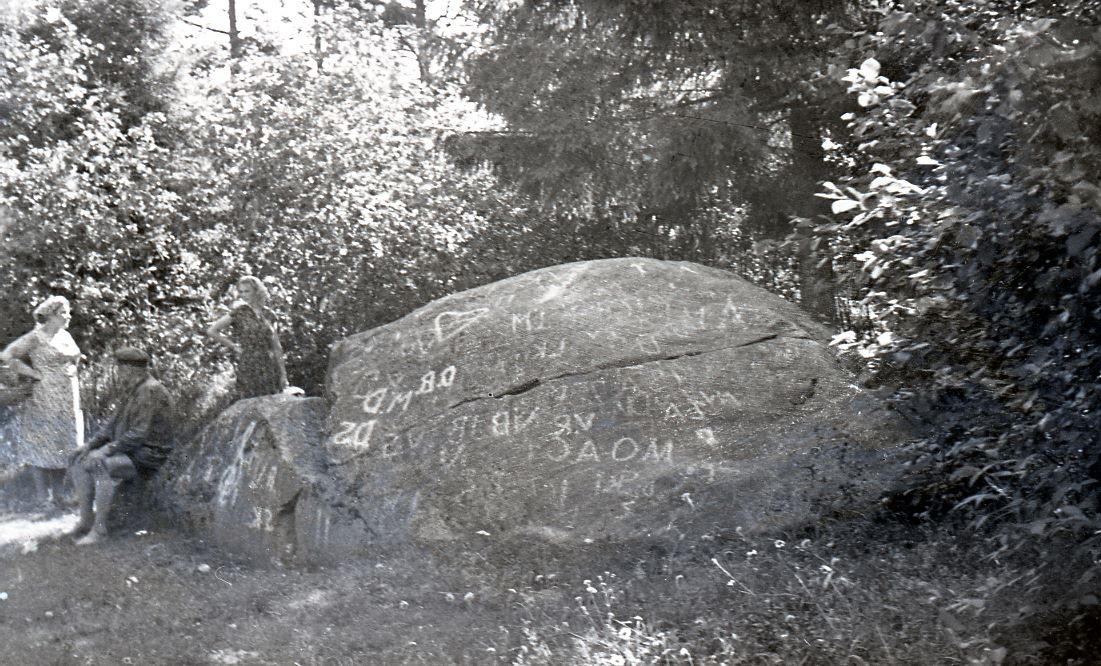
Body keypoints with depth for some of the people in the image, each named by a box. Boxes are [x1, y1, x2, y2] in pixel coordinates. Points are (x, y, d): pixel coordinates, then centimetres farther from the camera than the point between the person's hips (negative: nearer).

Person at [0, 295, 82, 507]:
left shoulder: (66, 336, 11)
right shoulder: (36, 338, -10)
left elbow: (75, 358, 26)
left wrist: (71, 368, 2)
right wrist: (36, 374, -15)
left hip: (67, 401, 7)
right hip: (45, 400, -7)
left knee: (63, 448, 9)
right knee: (42, 448, -2)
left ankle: (57, 496, 17)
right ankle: (43, 498, 5)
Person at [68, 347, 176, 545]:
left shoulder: (150, 391, -20)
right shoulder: (134, 390, 12)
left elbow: (138, 434, -25)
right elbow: (115, 422, 15)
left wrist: (107, 451, -22)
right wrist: (91, 444, 3)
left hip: (146, 458, -10)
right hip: (129, 450, 10)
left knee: (102, 467, -32)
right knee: (80, 461, 0)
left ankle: (99, 527, -23)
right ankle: (86, 519, -1)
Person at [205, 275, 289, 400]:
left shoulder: (268, 314, 10)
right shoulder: (239, 312, 1)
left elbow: (276, 347, 12)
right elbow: (211, 331, 0)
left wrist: (283, 373, 7)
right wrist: (233, 346, -1)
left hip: (270, 367, 3)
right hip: (248, 368, -3)